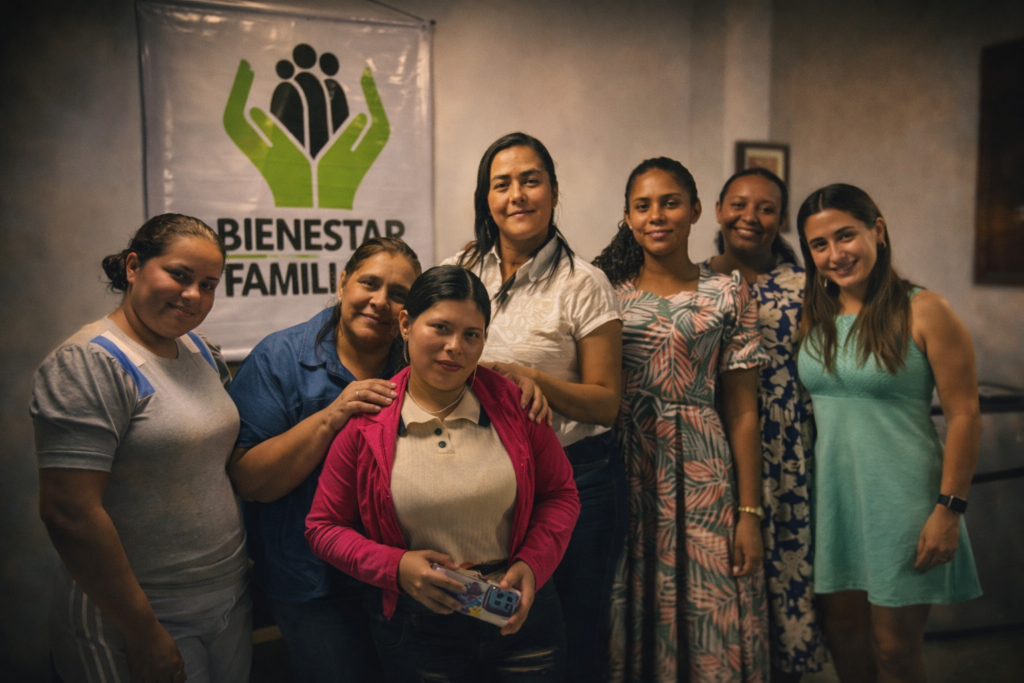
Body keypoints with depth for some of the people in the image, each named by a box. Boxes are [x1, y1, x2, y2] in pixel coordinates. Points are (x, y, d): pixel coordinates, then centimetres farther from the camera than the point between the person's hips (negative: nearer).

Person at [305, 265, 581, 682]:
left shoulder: (513, 402, -6)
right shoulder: (364, 423, -9)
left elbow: (560, 494, 3)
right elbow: (324, 527, -2)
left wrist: (532, 565, -12)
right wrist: (396, 566, -16)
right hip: (417, 627, -1)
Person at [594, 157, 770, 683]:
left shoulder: (727, 294, 4)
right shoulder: (606, 289, 4)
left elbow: (742, 412, 2)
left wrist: (750, 513, -2)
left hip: (703, 479, 0)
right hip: (624, 478, 1)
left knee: (709, 626, 3)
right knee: (629, 627, 8)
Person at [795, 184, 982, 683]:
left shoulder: (923, 312, -10)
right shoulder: (812, 318, 5)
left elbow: (963, 416, -10)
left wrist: (949, 509, -13)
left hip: (901, 498, -4)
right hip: (831, 496, 5)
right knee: (841, 631, 16)